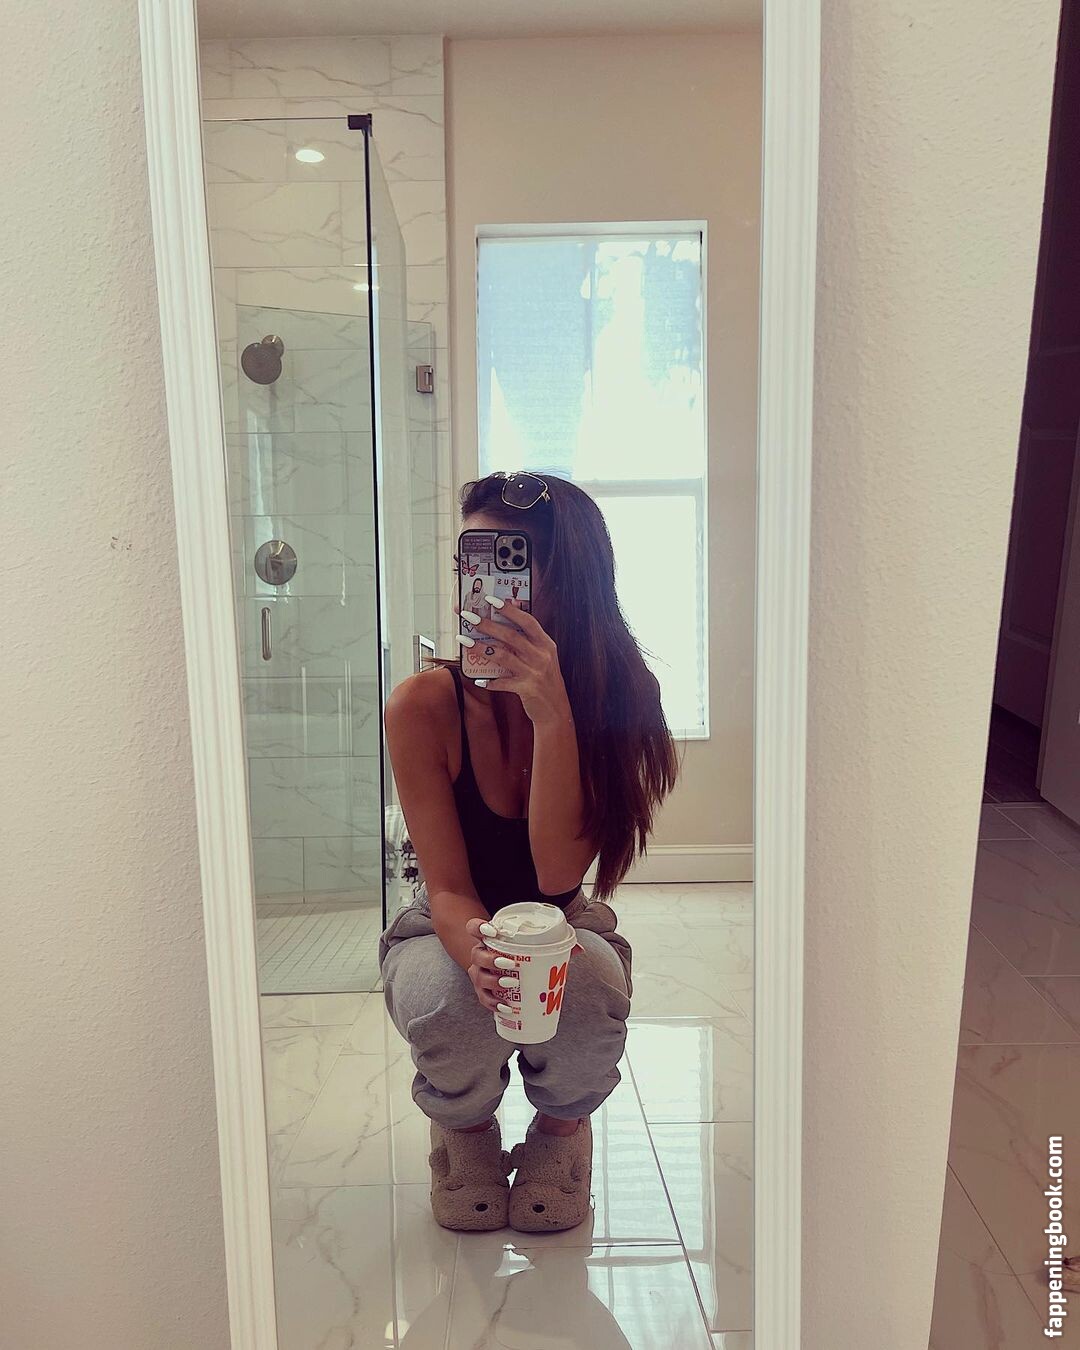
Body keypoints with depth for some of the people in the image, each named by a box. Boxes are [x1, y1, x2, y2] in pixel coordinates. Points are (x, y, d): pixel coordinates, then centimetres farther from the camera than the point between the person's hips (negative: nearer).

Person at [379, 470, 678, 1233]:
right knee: (452, 998, -34)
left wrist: (552, 714, -39)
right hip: (452, 931, 0)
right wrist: (476, 949, -44)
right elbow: (446, 887, -20)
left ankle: (562, 1126, 4)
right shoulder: (424, 706, -22)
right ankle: (464, 1128, 5)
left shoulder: (618, 696, -20)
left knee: (589, 981, -34)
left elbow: (559, 873, -28)